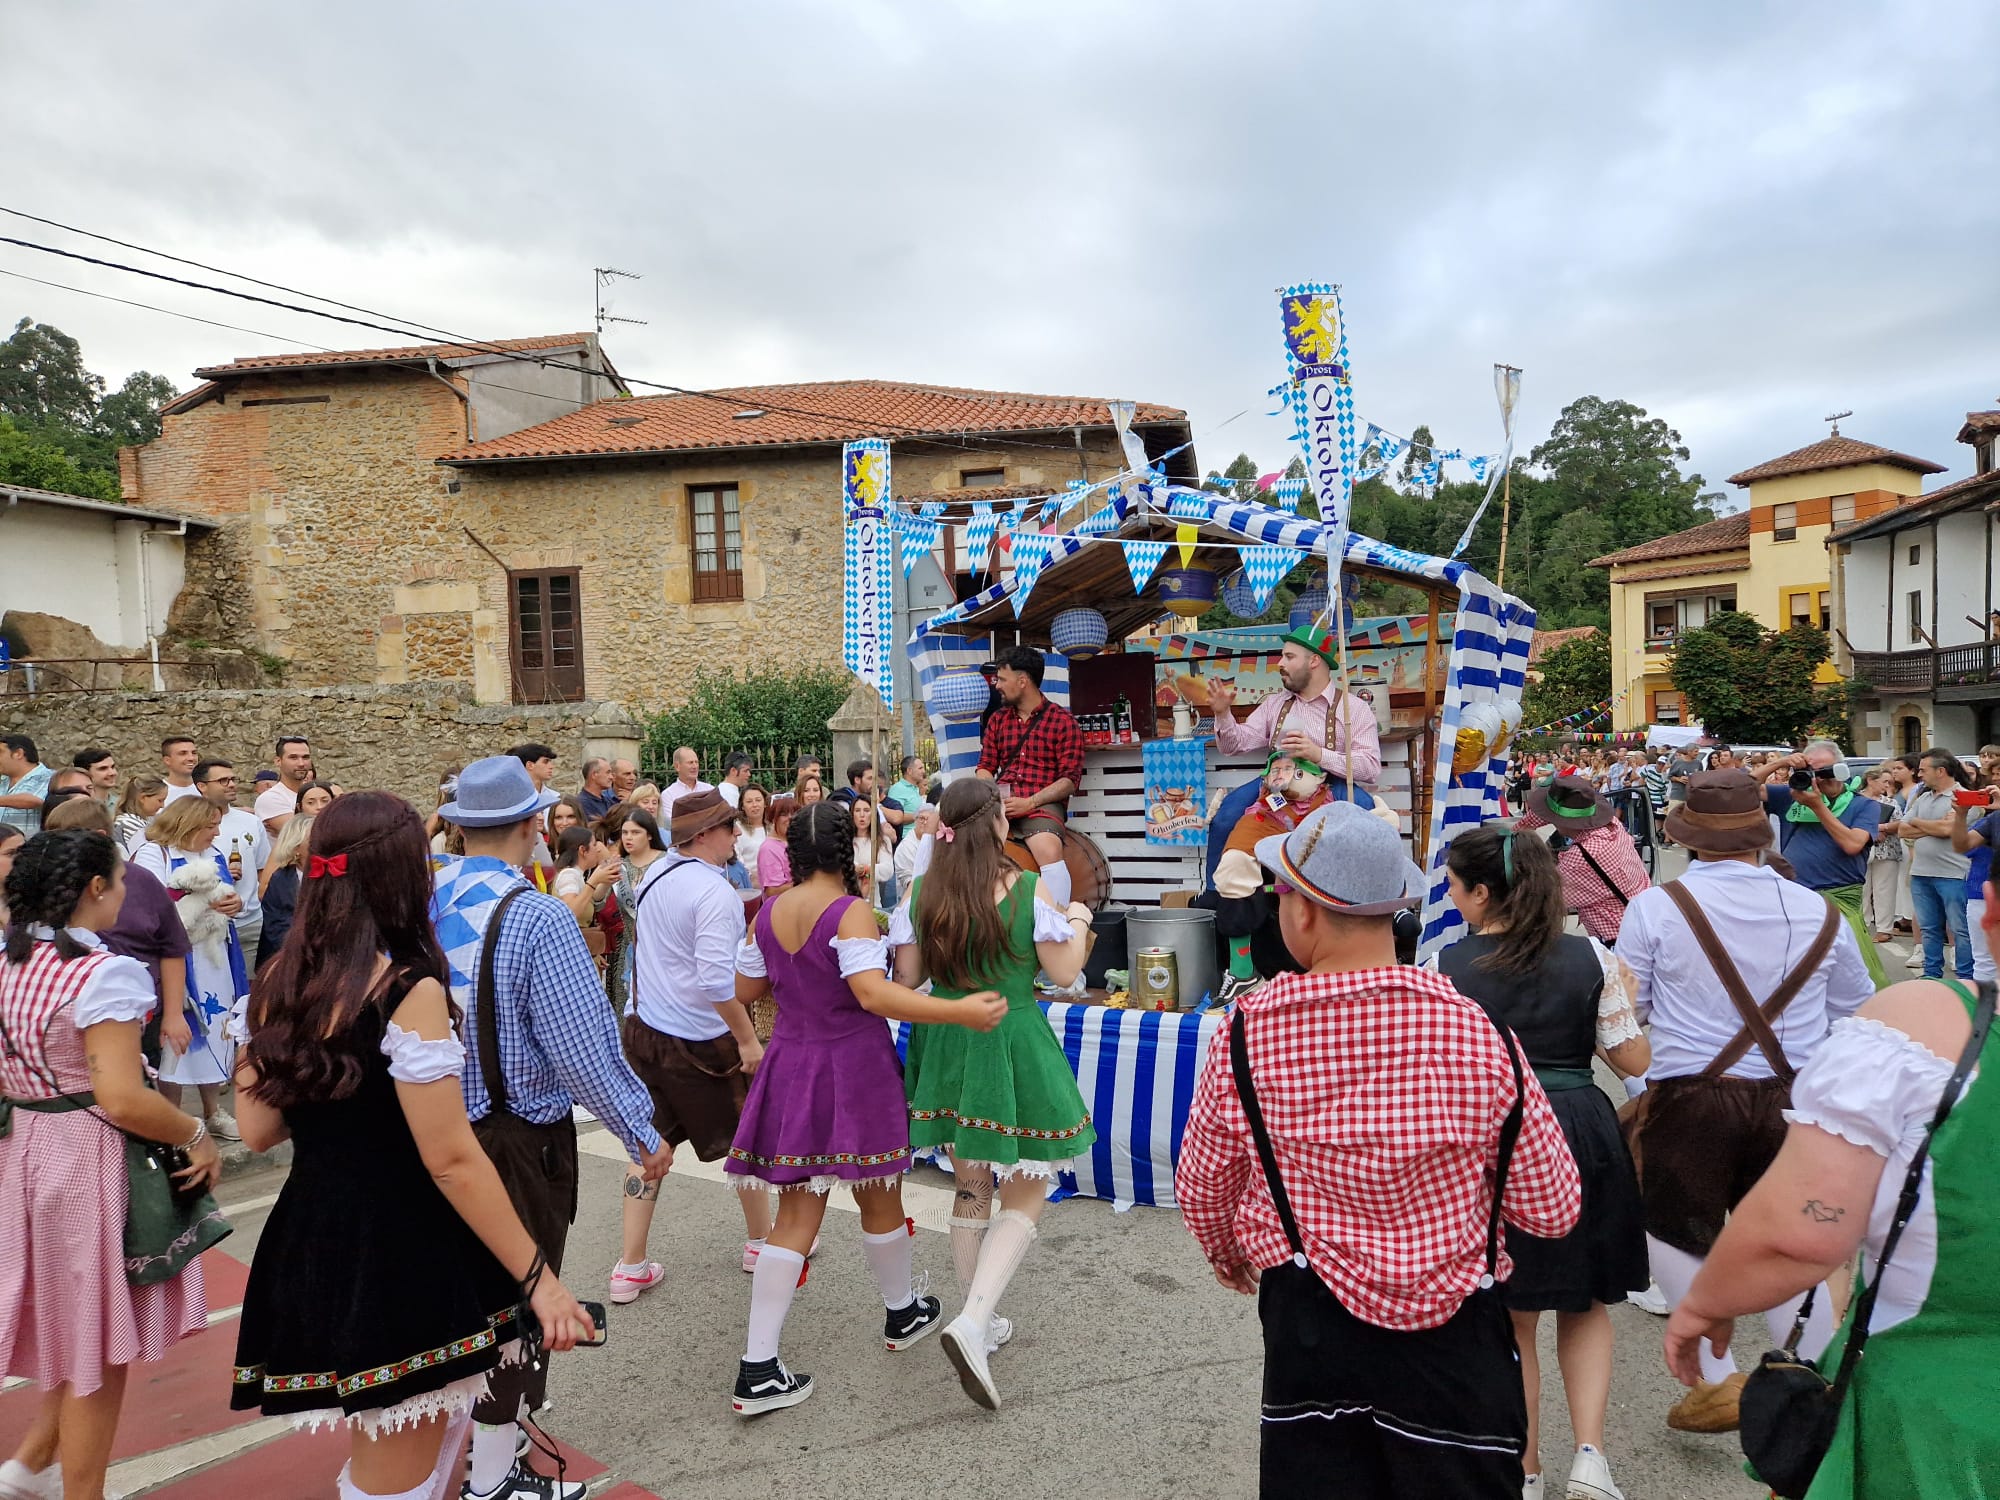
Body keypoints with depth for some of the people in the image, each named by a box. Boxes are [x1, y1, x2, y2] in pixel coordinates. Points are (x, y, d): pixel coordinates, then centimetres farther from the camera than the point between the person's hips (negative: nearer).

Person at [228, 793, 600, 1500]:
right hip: (400, 1257, -7)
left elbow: (258, 1129, 11)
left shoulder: (278, 984, 2)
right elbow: (452, 1161, -21)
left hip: (306, 1249, 8)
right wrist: (539, 1278, -16)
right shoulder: (408, 989, -21)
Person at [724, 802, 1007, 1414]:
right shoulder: (851, 911, -16)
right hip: (854, 1069, -5)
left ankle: (757, 1370, 6)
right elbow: (873, 994, -28)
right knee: (880, 1200, 17)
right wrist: (959, 1012, -30)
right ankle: (903, 1314, 39)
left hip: (790, 1067, 5)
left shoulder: (766, 914, 2)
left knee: (795, 1216, 9)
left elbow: (746, 990, 11)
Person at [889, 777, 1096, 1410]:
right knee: (1025, 1196, 8)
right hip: (1013, 1045, -5)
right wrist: (1078, 920, 10)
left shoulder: (919, 894, -4)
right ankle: (973, 1323, -8)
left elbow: (907, 978, 2)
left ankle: (981, 1321, 31)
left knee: (971, 1186, 21)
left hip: (946, 1044, 5)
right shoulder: (1025, 889, -14)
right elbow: (1064, 973, -7)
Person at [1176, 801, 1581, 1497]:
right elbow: (1552, 1209, -5)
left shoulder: (1246, 1033, -15)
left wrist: (1227, 1256, 23)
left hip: (1305, 1325, 0)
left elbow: (1200, 1189, 1)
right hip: (1453, 1332, 0)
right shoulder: (1478, 1033, -16)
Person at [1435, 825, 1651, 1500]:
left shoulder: (1446, 967, -12)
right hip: (1583, 1133, 2)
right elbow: (1634, 1061, 2)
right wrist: (1624, 995, 17)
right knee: (1586, 1306, 22)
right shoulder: (1593, 958, -5)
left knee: (1513, 1318, 16)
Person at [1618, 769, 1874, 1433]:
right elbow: (1856, 1012, 14)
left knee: (1675, 1234, 12)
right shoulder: (1819, 911, 1)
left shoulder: (1656, 906, -11)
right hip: (1791, 1100, 4)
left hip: (1689, 1098, -4)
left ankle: (1718, 1379, 10)